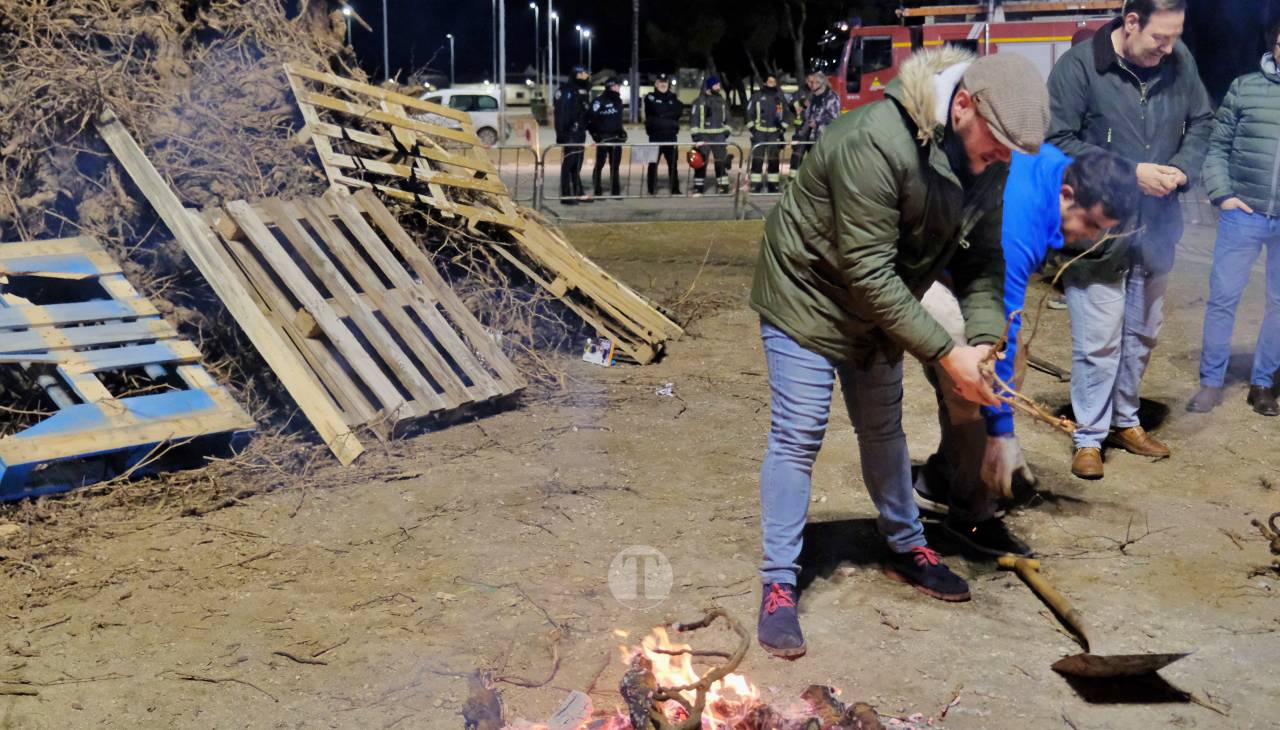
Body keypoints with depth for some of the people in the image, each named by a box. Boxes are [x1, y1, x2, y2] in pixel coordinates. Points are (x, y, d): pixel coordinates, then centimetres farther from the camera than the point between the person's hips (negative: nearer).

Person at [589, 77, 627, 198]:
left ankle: (615, 191, 13)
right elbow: (592, 118, -13)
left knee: (615, 165, 8)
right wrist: (594, 133, -15)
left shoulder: (618, 100, 14)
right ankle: (597, 191, 2)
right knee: (599, 164, -2)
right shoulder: (599, 101, -10)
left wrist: (621, 131, 19)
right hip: (603, 137, -7)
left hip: (616, 137, 7)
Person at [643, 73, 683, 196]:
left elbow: (680, 112, -2)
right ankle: (652, 189, 4)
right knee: (653, 162, -1)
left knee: (673, 162, 3)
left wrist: (663, 114, -9)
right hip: (655, 135, -3)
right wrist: (670, 114, -8)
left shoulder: (673, 97, 13)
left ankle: (675, 189, 8)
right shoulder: (650, 97, 4)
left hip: (670, 135, 3)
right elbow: (656, 110, -12)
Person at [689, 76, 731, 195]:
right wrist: (696, 138, -13)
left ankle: (722, 185, 10)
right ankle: (698, 187, 4)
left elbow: (726, 118, 19)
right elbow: (694, 119, -8)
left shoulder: (721, 100, 12)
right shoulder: (700, 101, -5)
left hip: (719, 136, 4)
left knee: (722, 161, 2)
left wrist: (727, 134, 12)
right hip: (704, 136, -4)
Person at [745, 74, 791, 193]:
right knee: (757, 159, -7)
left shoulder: (781, 98, 8)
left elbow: (787, 113, 14)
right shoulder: (756, 97, 1)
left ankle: (773, 184, 12)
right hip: (759, 132, -2)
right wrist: (752, 129, -4)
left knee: (773, 159, 6)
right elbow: (749, 113, 1)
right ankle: (755, 184, -3)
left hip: (775, 133, 2)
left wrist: (782, 128, 5)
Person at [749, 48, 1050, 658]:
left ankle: (906, 548, 37)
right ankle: (779, 584, 5)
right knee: (798, 435, -6)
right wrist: (946, 352, -33)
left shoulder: (986, 161, -11)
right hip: (806, 293, -7)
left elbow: (982, 258, -4)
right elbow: (867, 271, -33)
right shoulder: (876, 143, -36)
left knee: (884, 430, 18)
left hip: (879, 305, 7)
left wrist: (985, 337, -22)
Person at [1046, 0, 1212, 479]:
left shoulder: (1180, 61, -1)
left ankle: (1125, 421, 34)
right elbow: (1058, 141, -14)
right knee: (1099, 340, -2)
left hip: (1157, 225, 5)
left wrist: (1182, 169, -8)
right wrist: (1130, 173, -18)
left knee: (1142, 333, 17)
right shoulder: (1079, 66, -14)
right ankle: (1090, 437, 12)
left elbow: (1200, 122, 12)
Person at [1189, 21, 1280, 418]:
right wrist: (1222, 194, -5)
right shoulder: (1245, 87, 2)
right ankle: (1211, 382, 15)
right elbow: (1217, 145, 5)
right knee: (1222, 297, 3)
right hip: (1244, 216, -1)